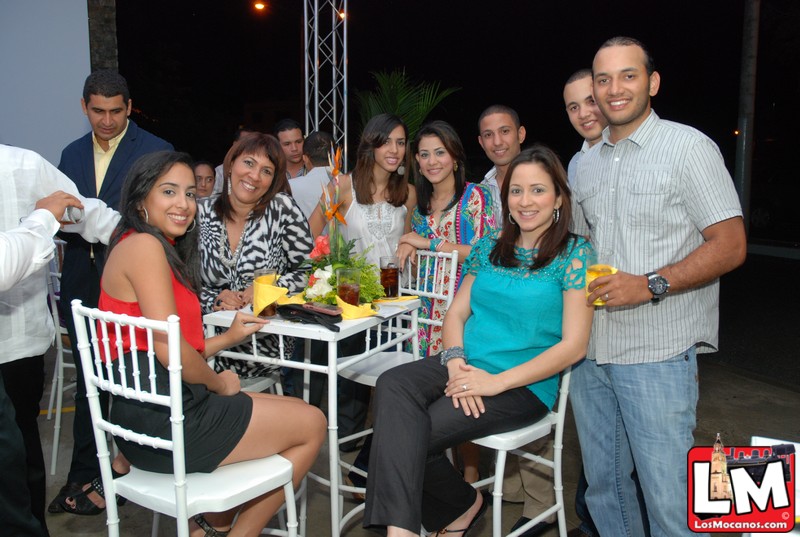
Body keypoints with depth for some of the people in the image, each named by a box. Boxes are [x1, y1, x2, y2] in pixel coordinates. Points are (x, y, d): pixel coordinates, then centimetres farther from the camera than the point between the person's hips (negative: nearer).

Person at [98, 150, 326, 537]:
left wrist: (228, 338, 12)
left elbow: (164, 349, 13)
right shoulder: (144, 245, -13)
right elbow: (168, 349, -20)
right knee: (312, 424, 4)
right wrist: (218, 383, -5)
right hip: (166, 420, -10)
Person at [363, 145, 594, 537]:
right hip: (464, 366, 5)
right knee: (393, 385, -27)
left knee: (410, 434, -25)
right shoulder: (490, 246, 14)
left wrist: (496, 382, -17)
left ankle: (463, 505, -2)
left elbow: (573, 345, -9)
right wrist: (455, 360, -10)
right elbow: (456, 312, 13)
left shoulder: (575, 255, -2)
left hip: (524, 385, -5)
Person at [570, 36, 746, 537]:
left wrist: (650, 285, -20)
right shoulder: (588, 163, 14)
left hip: (657, 352, -6)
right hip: (591, 350, 6)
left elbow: (730, 246, -10)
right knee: (602, 484, 16)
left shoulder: (688, 146, -4)